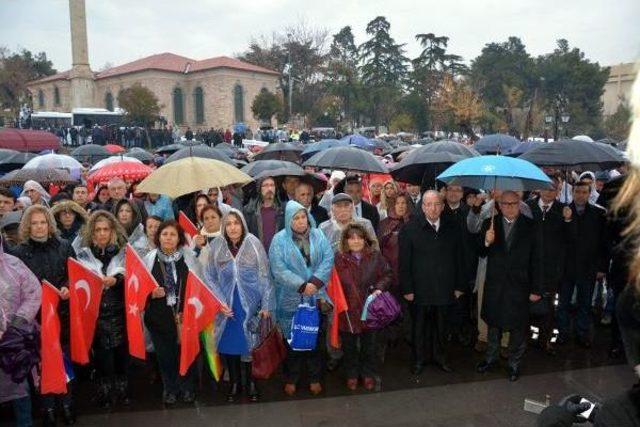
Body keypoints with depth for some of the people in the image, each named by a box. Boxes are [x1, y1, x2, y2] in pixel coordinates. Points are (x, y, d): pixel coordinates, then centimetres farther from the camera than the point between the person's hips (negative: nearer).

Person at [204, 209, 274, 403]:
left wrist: (266, 304, -7)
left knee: (250, 344, 6)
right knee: (229, 345, 9)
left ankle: (250, 382, 27)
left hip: (250, 305, -1)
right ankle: (235, 383, 29)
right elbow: (209, 277, -1)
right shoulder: (216, 246, -5)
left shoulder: (253, 244, -10)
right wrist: (220, 302, -9)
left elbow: (264, 276, -6)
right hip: (228, 306, 2)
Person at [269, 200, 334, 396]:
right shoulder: (280, 240, -5)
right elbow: (278, 269, -12)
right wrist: (301, 285, -19)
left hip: (315, 297, 2)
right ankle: (291, 379, 26)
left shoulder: (318, 235, 3)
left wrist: (315, 281, -19)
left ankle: (314, 378, 27)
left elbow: (328, 258, -5)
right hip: (290, 299, -2)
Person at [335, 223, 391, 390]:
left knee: (369, 343, 17)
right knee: (349, 345, 13)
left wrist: (379, 288, -12)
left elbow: (387, 275, 4)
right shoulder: (339, 259, -8)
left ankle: (369, 374, 36)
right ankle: (352, 375, 33)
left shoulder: (375, 256, -3)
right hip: (347, 310, -1)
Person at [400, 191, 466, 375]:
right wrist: (407, 289, -10)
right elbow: (404, 262, -8)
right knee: (419, 325, 12)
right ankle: (420, 358, 29)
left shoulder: (453, 228, 1)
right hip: (420, 289, -2)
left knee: (441, 324, 15)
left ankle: (440, 355, 35)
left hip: (444, 289, 2)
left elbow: (459, 259, 5)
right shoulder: (409, 229, -8)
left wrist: (459, 286, 4)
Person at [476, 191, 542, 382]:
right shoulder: (489, 223, -1)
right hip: (494, 285, 1)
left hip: (519, 286, -1)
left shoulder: (530, 226, -4)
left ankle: (514, 363, 30)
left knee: (518, 326, 10)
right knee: (493, 323, 17)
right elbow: (481, 254, -2)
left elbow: (536, 260, -4)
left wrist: (535, 289, -6)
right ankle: (491, 357, 37)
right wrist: (486, 242, -24)